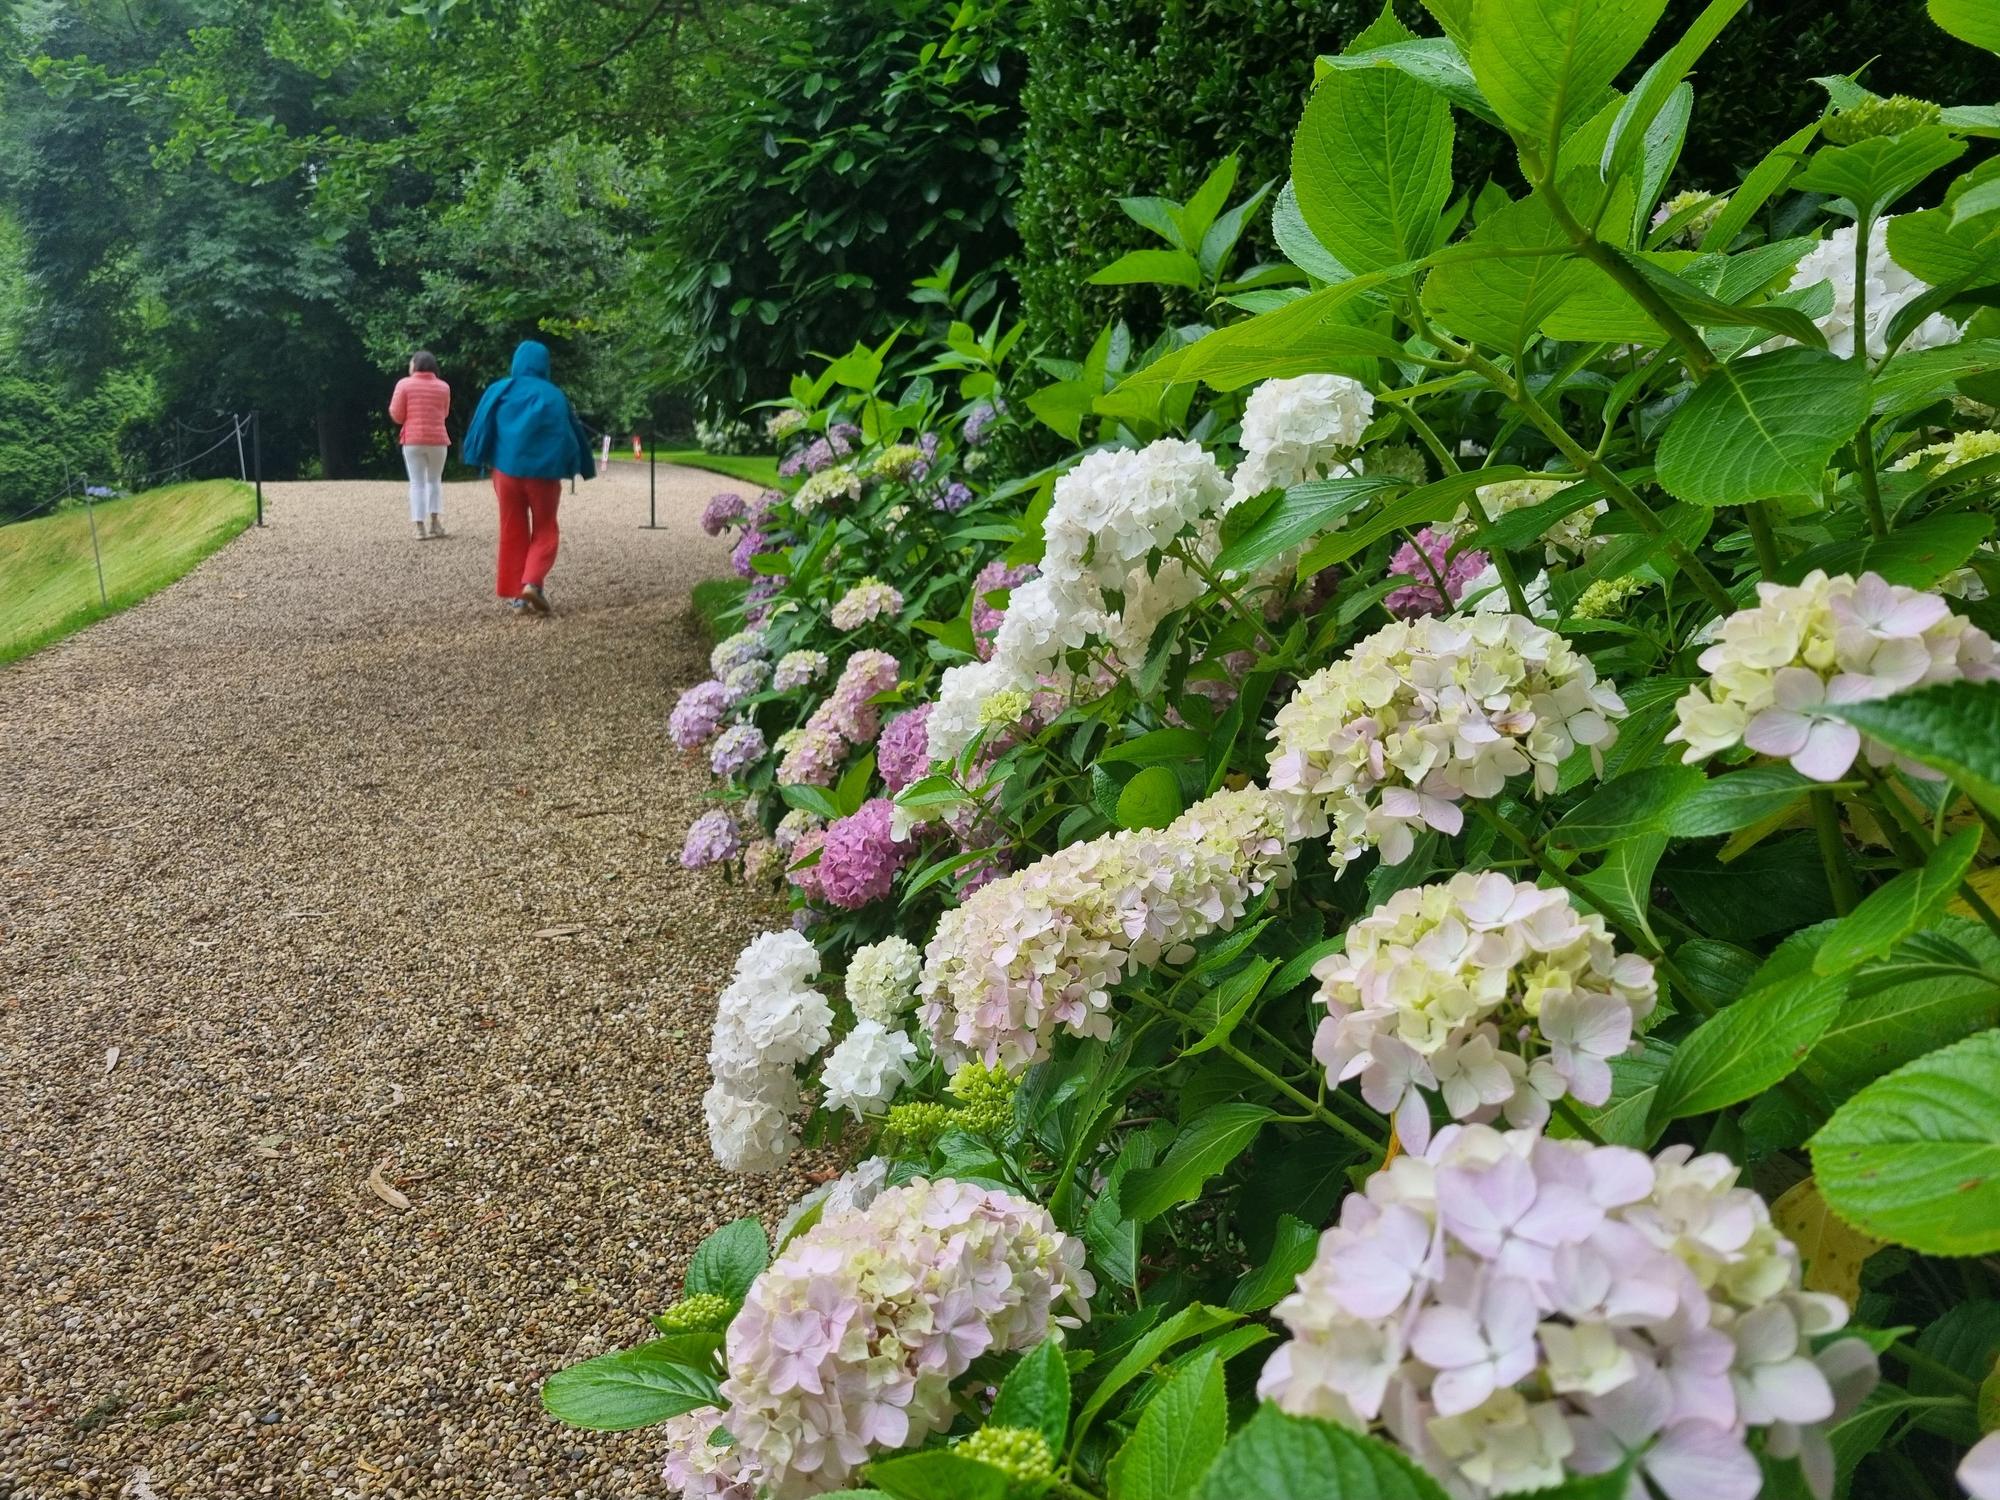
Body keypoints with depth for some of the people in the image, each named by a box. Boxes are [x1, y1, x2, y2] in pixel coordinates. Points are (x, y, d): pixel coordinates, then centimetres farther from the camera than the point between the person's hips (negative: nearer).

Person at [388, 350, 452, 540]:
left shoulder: (404, 384, -3)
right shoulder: (443, 387, 4)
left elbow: (396, 415, -3)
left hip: (413, 440, -2)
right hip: (437, 440, 2)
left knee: (417, 483, 3)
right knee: (435, 480, 18)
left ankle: (420, 527, -3)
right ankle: (435, 522, 8)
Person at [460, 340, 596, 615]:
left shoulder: (499, 390, 3)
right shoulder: (555, 396, 3)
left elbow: (480, 427, 2)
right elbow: (573, 432, 9)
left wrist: (473, 458, 11)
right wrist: (586, 467, 18)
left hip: (507, 470, 1)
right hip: (544, 471, -1)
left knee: (512, 532, 10)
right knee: (545, 531, 9)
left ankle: (515, 593, 8)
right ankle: (532, 583, -12)